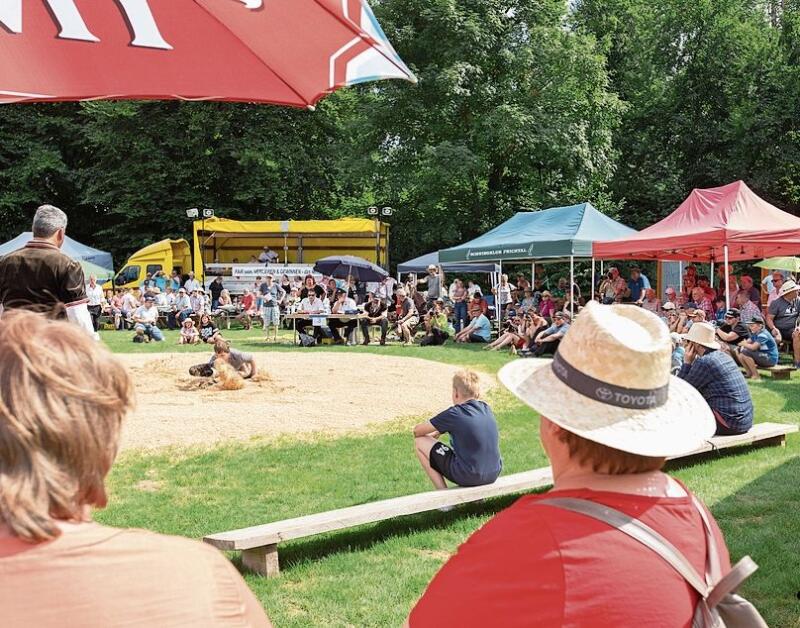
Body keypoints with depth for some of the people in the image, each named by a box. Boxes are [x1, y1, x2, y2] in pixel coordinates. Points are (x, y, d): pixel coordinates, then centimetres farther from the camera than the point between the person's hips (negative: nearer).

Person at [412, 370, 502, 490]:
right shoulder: (486, 408, 7)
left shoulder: (454, 414, -10)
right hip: (493, 475, 7)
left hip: (467, 476, -7)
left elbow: (417, 430, -1)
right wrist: (439, 431, 24)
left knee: (419, 442, 6)